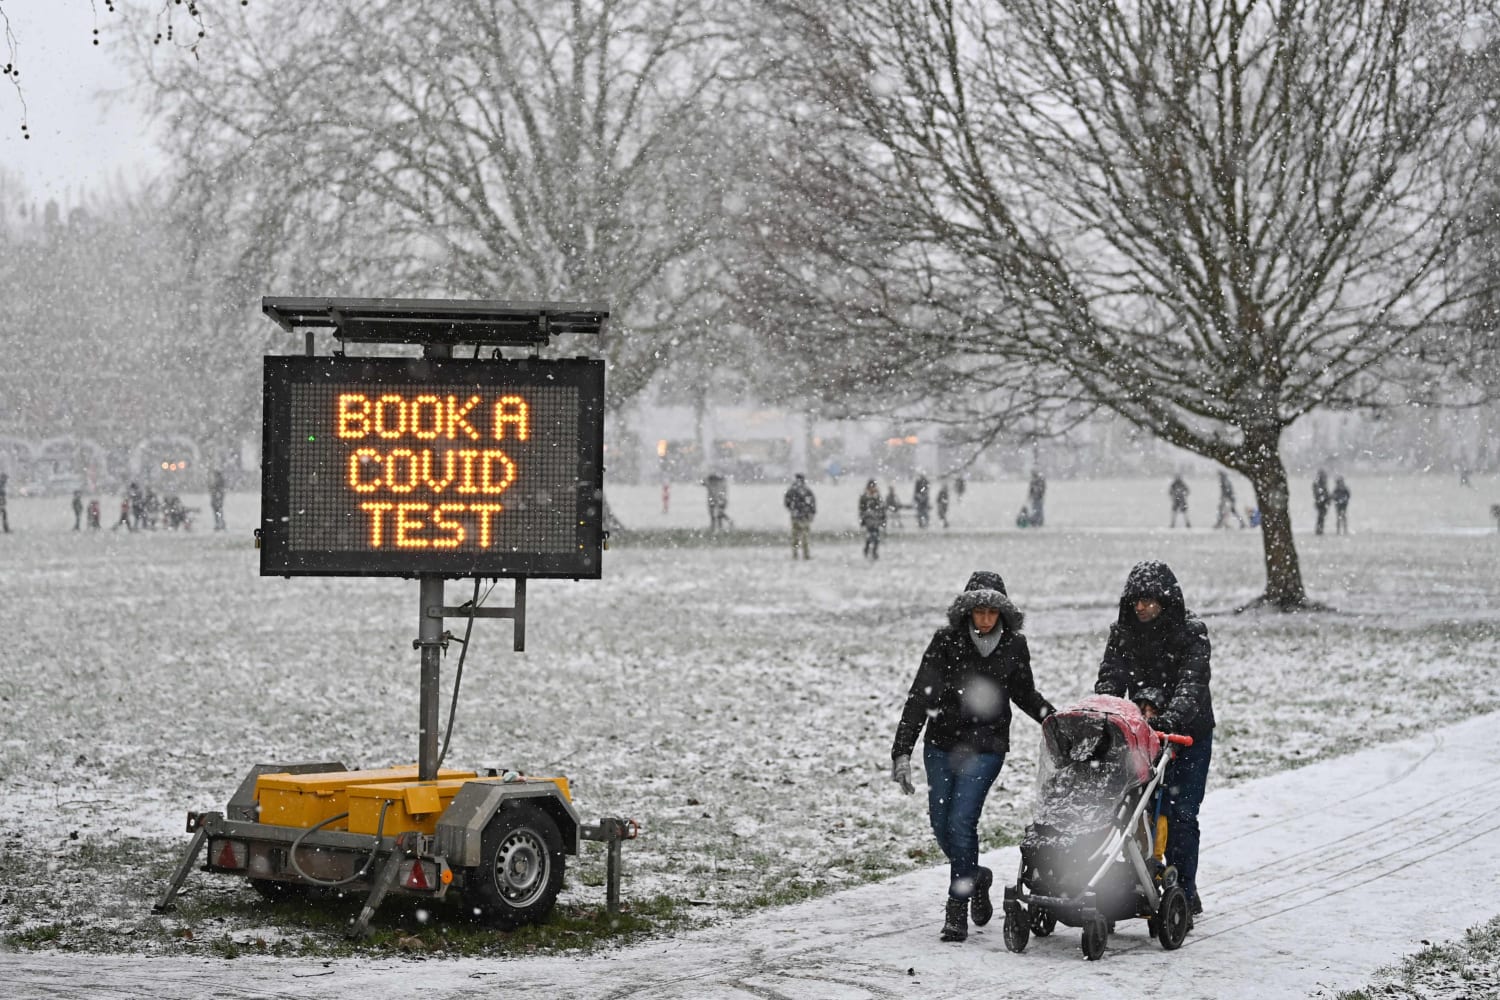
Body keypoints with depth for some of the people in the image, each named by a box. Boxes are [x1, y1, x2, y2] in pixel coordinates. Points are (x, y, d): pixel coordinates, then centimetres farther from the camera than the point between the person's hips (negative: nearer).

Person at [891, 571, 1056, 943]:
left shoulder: (1014, 645, -2)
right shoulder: (946, 640, -8)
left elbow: (1024, 694, 16)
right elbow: (920, 696, -10)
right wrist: (902, 751, -16)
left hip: (986, 746, -2)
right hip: (941, 742, 2)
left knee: (961, 821, -12)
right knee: (941, 823, 7)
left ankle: (957, 909, -1)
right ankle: (975, 877, 35)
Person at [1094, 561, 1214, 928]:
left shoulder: (1191, 632, -11)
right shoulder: (1122, 632, 2)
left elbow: (1192, 683, -24)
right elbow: (1110, 678, -7)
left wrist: (1169, 717, -41)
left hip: (1189, 734, -4)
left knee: (1180, 815, -9)